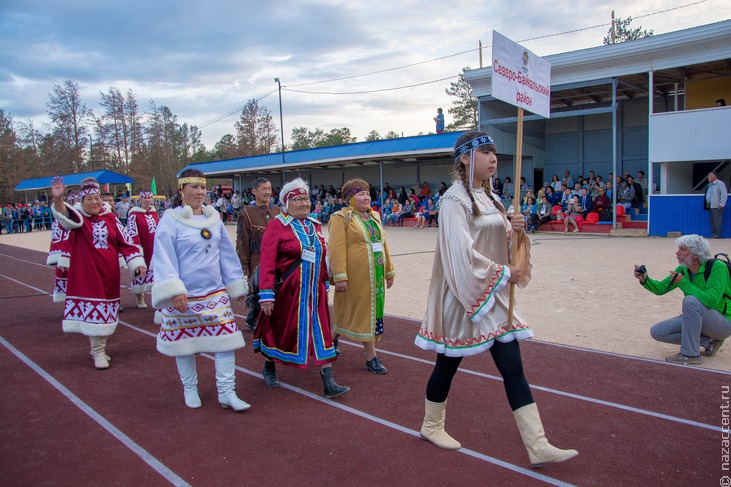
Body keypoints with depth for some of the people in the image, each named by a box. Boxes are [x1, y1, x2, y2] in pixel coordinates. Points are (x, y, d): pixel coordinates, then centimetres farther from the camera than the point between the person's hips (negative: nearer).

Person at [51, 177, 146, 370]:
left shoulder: (111, 218, 4)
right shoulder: (77, 217, -3)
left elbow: (125, 242, 5)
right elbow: (64, 216, -26)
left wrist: (137, 263, -2)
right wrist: (57, 198, -46)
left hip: (109, 273, 3)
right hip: (86, 274, -3)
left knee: (105, 309, 11)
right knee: (93, 310, -3)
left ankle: (98, 348, 28)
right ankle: (98, 351, 9)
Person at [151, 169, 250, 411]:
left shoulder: (213, 218, 6)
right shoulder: (170, 220, -9)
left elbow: (227, 253, 10)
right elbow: (164, 259, -15)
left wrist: (236, 285, 13)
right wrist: (174, 291, -24)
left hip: (215, 293, 4)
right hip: (183, 295, -4)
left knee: (225, 338, -1)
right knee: (185, 341, 10)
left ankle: (227, 393, 9)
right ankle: (190, 389, 30)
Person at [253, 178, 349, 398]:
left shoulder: (314, 225, 9)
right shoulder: (276, 225, -10)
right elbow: (267, 262, -16)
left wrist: (324, 285, 16)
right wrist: (266, 295, -20)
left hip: (314, 293, 5)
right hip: (287, 293, -5)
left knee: (321, 333, 1)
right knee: (280, 330, 12)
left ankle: (328, 382, 5)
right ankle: (269, 368, 39)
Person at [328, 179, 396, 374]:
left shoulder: (374, 217, 13)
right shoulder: (341, 218, -9)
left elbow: (383, 244, 16)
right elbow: (336, 249, -16)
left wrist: (389, 271, 15)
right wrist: (340, 276, -22)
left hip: (375, 276, 7)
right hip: (356, 276, -7)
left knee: (372, 311, 13)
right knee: (360, 311, 2)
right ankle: (371, 357, 14)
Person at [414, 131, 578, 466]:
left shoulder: (489, 198, 11)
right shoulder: (455, 199, -14)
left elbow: (499, 242, 15)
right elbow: (461, 252, -22)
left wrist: (515, 231, -6)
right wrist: (503, 273, -16)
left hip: (494, 296, 7)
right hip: (464, 295, -7)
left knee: (513, 368, 5)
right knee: (448, 363, 10)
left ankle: (537, 446, 11)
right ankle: (431, 426, 32)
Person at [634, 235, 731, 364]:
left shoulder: (717, 267, -22)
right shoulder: (683, 270, -2)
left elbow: (711, 301, -33)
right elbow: (660, 288, -1)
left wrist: (683, 283, -29)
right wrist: (645, 279, -20)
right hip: (696, 320, 7)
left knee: (690, 300, -35)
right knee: (657, 331, -7)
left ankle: (690, 354, -25)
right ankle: (709, 341, -2)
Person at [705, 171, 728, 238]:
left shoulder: (719, 183, -8)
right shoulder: (710, 184, 19)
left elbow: (724, 194, -14)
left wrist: (722, 204, -18)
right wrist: (707, 204, 18)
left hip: (717, 206, -9)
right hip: (711, 206, 9)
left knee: (717, 221, -6)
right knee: (712, 221, 11)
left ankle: (717, 235, -4)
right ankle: (713, 234, 17)